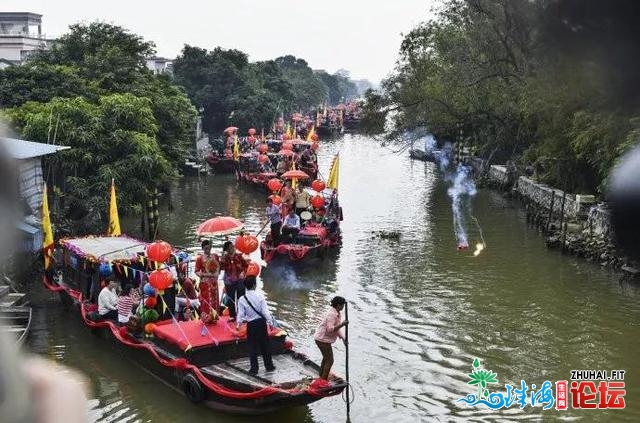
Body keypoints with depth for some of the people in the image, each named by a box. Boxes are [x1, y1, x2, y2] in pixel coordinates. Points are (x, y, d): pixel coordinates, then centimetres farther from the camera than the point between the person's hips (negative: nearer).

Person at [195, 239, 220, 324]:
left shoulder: (215, 256, 6)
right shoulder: (200, 258, -6)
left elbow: (218, 267, 14)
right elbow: (197, 271, -5)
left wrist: (217, 273, -4)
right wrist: (205, 274, -19)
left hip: (214, 282, 4)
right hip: (205, 283, -4)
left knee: (214, 300, 8)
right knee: (206, 300, -4)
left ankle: (214, 318, 16)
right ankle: (206, 319, 2)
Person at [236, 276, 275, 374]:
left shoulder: (242, 299, -10)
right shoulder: (260, 296, -13)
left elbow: (241, 314, -7)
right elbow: (265, 311, -12)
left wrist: (238, 324, 7)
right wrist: (270, 322, -2)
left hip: (251, 325, 0)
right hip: (261, 323, 0)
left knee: (252, 347, 10)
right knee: (265, 345, 13)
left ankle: (254, 368, 12)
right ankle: (269, 366, 21)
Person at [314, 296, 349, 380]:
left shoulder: (336, 313, 9)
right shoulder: (332, 314, -23)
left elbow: (336, 328, 13)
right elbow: (330, 329, -30)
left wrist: (343, 338, 6)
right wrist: (342, 324, -33)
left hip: (321, 338, 11)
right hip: (323, 339, -11)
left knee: (326, 358, 25)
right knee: (330, 361, -4)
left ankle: (321, 378, 39)